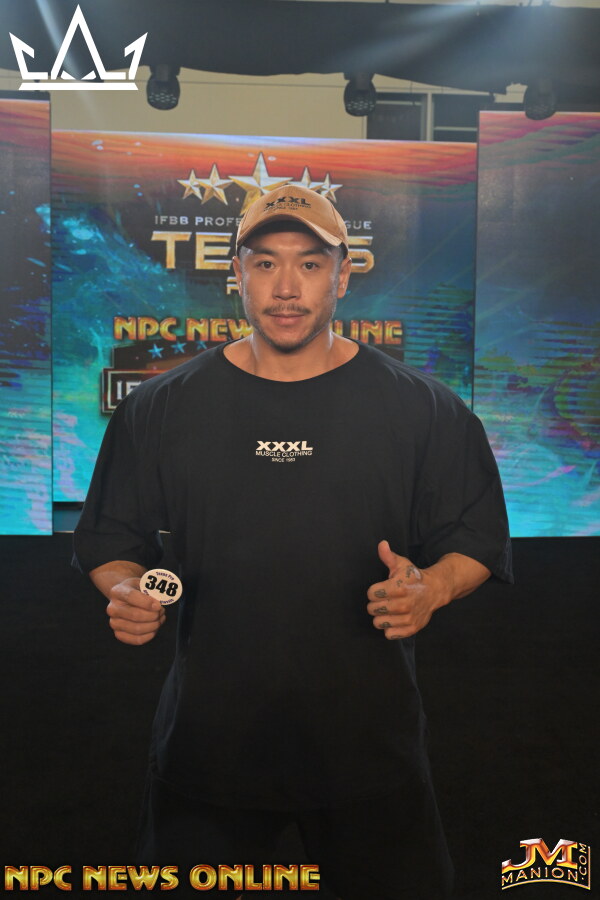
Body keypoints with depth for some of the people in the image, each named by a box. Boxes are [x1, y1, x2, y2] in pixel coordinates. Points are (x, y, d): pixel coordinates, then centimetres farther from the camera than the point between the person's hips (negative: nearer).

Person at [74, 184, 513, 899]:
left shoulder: (423, 409, -3)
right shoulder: (160, 408, 1)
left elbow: (477, 541, 3)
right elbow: (111, 539, 8)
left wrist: (429, 588, -17)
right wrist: (126, 590, -12)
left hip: (369, 733, 0)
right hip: (207, 730, 1)